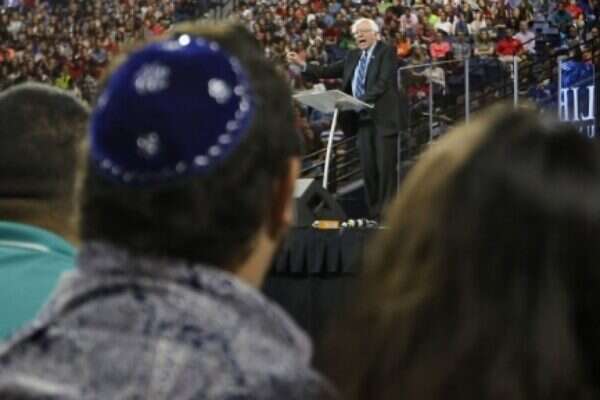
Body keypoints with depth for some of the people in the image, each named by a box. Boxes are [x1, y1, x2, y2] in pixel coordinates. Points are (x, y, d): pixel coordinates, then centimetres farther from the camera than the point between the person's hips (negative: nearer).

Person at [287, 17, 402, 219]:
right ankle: (373, 212, 9)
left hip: (383, 118, -6)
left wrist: (360, 100, -24)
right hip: (363, 119, 6)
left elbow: (383, 83, -15)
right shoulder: (353, 56, 17)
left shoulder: (387, 52, -3)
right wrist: (303, 65, 3)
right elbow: (328, 72, 15)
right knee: (367, 167, 5)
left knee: (386, 165, -7)